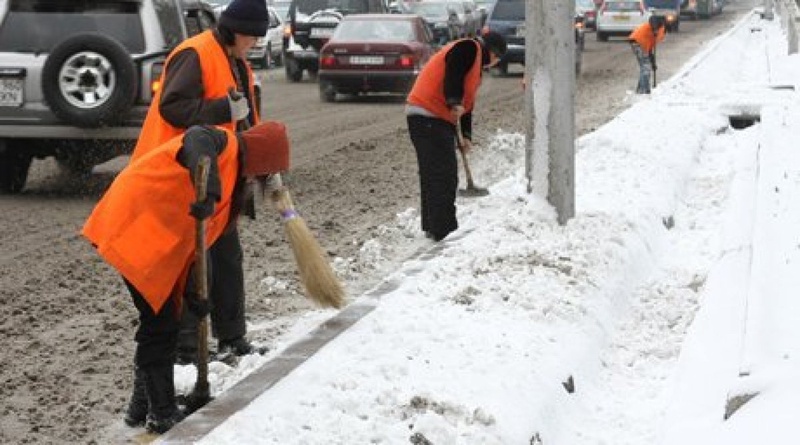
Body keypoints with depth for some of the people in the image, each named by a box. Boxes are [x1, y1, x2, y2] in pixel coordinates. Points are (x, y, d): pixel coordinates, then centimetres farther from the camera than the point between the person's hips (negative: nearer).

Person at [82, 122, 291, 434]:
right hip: (135, 226, -10)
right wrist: (208, 192, -47)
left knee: (160, 321, 17)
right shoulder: (223, 144, -9)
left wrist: (195, 290, 8)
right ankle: (162, 416, 3)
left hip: (158, 240, 10)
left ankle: (143, 407, 30)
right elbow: (197, 139, -35)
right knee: (161, 324, -5)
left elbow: (202, 238, 16)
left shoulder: (231, 176, 19)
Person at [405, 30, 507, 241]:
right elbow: (453, 75, -22)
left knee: (432, 175, 16)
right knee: (444, 175, -12)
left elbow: (467, 102, 26)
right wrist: (455, 103, -29)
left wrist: (465, 136, 20)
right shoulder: (469, 48, -4)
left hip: (429, 118, 11)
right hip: (429, 117, -11)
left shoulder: (475, 61, 27)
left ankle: (432, 226, 23)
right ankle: (444, 230, -14)